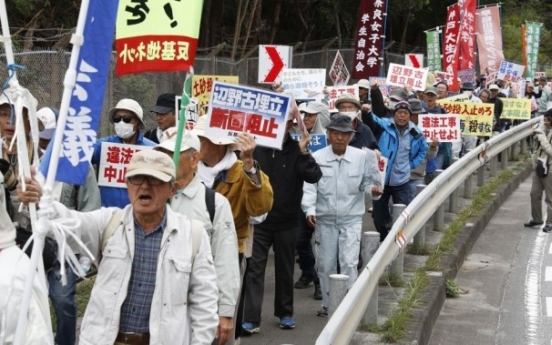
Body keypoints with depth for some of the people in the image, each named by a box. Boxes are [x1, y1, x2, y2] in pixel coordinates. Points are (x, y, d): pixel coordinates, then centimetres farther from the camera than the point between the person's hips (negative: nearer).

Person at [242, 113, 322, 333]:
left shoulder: (296, 150, -4)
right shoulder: (256, 147, -4)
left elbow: (314, 176, -17)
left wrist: (303, 152, -28)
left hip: (287, 222, 1)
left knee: (285, 269, 14)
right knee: (254, 269, -4)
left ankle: (285, 313, 29)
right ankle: (251, 318, -3)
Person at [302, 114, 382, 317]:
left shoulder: (362, 157, -5)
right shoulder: (317, 158, -5)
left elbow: (367, 182, 3)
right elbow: (310, 187, -8)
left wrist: (372, 189, -20)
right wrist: (310, 210, -21)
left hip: (351, 219, -1)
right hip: (325, 219, 1)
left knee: (349, 263, -8)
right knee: (325, 264, 10)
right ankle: (328, 304, 25)